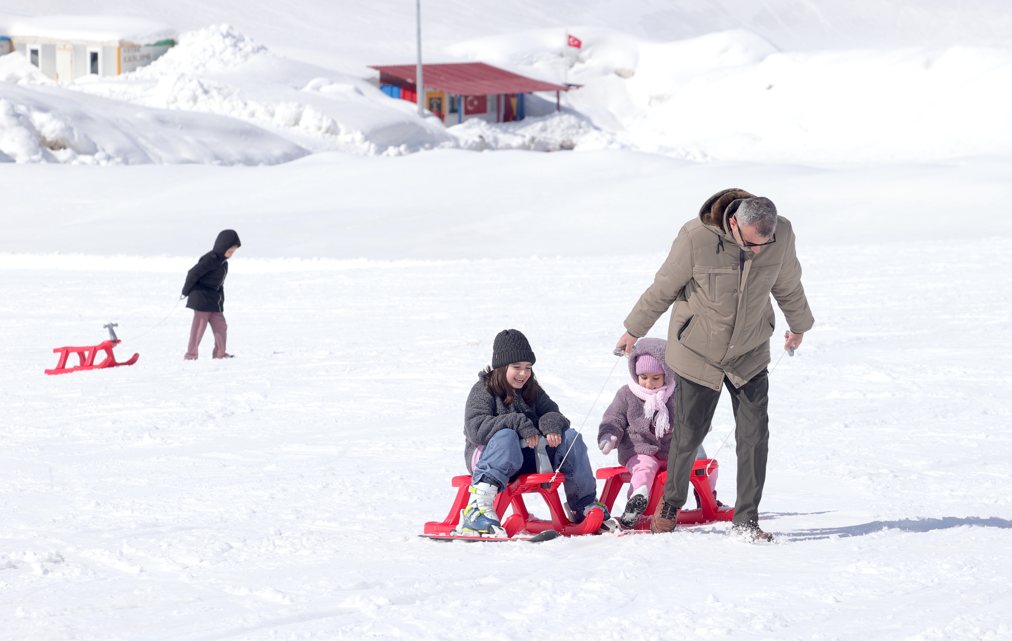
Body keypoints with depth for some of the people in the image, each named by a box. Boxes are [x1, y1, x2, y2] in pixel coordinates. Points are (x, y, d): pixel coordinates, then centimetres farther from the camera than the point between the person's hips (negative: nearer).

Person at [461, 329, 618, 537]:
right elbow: (476, 429, -20)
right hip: (486, 455, -6)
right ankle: (477, 509, -52)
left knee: (570, 437, -13)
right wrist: (519, 424, -25)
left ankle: (585, 506, -7)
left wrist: (552, 423, -19)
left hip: (527, 460, 6)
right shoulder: (483, 391, -6)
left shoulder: (532, 391, 13)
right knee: (507, 436, -40)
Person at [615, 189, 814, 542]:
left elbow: (787, 285, 7)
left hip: (750, 353, 2)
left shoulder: (782, 235, -15)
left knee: (754, 435, -5)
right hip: (697, 352, -2)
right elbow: (663, 288, -9)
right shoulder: (697, 238, -25)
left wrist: (799, 325, 24)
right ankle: (671, 503, 31)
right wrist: (634, 330, 3)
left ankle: (746, 519, 6)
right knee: (688, 434, 6)